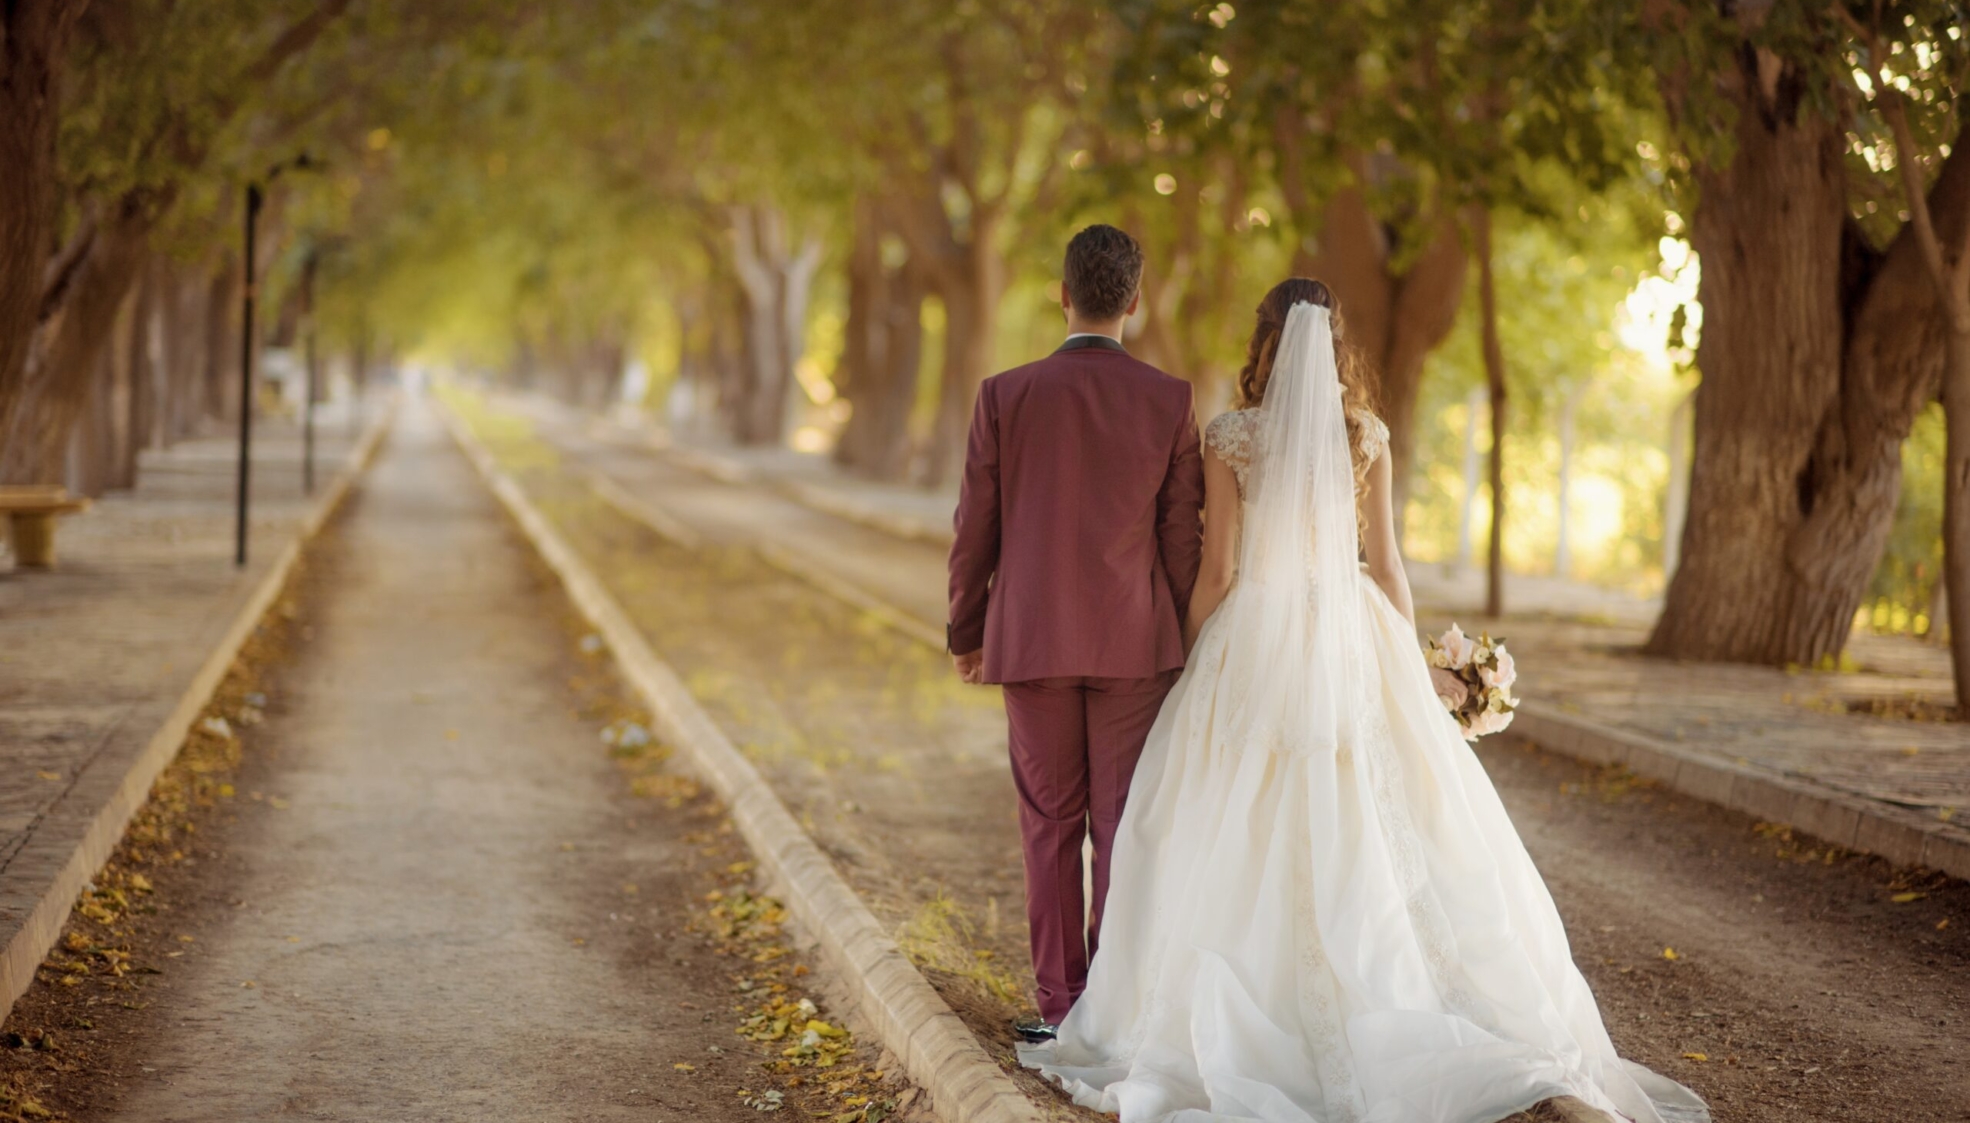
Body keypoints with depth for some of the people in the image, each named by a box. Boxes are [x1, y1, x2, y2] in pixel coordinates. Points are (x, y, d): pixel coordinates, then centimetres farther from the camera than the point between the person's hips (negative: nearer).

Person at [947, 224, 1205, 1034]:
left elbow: (975, 530, -1)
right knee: (1122, 825, 5)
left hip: (1031, 637, 0)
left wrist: (966, 633, 11)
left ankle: (1061, 1002, 11)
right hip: (1135, 642, 0)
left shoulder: (1005, 396, -6)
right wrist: (1184, 636, 12)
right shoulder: (1169, 401, -5)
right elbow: (1182, 533, -1)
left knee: (1050, 825, 9)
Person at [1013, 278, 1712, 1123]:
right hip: (1350, 639, 3)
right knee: (1377, 832, 6)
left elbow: (1216, 570, -6)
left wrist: (1191, 665, 4)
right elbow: (1385, 563, 5)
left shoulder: (1230, 437, -6)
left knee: (1244, 842, 4)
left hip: (1256, 641, -2)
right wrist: (1414, 668, 14)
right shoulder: (1366, 437, 2)